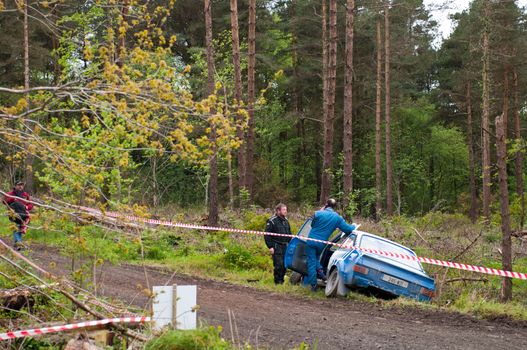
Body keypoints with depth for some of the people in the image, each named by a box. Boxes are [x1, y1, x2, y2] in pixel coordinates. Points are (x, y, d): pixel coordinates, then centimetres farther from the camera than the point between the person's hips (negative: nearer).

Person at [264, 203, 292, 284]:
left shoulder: (286, 221, 15)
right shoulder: (272, 221, -8)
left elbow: (289, 234, 25)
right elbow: (267, 235, -9)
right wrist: (270, 246, -13)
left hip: (285, 246, 7)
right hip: (276, 247, -7)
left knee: (284, 265, 6)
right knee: (278, 265, -11)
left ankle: (281, 280, 17)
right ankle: (277, 282, -2)